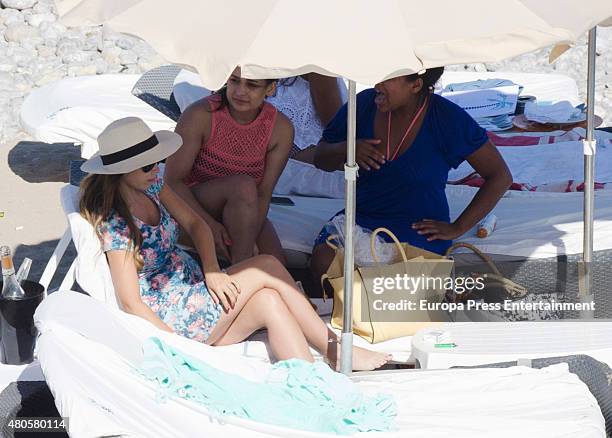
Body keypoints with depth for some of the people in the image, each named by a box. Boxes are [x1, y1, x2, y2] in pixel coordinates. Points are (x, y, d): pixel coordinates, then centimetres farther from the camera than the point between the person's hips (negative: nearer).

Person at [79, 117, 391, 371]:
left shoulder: (151, 185, 2)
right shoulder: (114, 223, -21)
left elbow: (196, 225, 9)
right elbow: (131, 303, -22)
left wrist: (211, 269, -10)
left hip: (194, 287, 7)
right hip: (170, 320, -7)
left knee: (269, 300, -16)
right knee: (268, 267, -14)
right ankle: (336, 351, -8)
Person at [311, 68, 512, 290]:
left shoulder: (449, 119, -9)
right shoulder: (364, 103, 0)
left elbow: (500, 177, -3)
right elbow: (320, 159, 10)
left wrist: (458, 228, -5)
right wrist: (346, 150, -14)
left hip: (419, 229, -3)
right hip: (361, 217, 4)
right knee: (323, 261, -27)